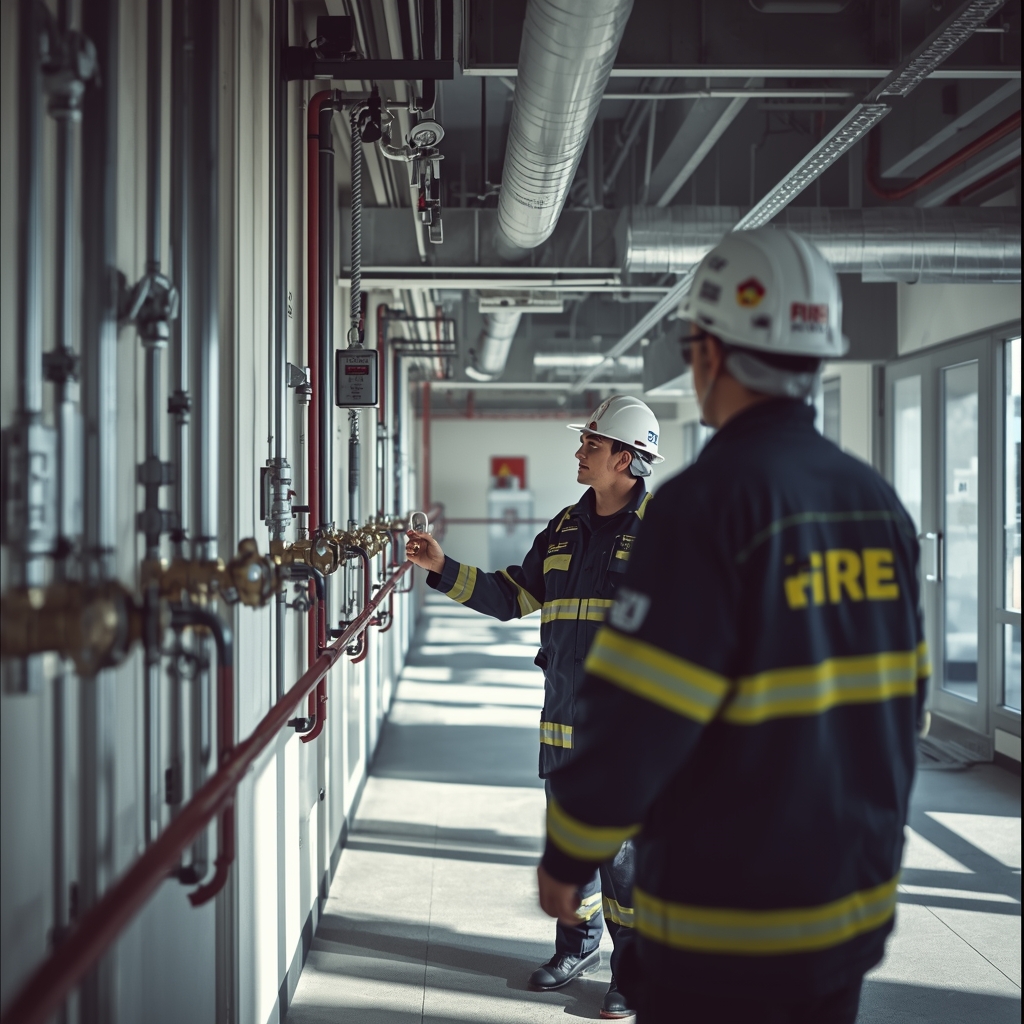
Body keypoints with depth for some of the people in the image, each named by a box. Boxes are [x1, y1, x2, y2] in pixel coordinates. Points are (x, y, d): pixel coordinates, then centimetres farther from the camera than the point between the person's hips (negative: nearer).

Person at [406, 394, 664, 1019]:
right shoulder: (565, 529, 14)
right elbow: (512, 597, 17)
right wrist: (443, 568, 9)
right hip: (565, 721, 7)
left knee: (622, 848, -4)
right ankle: (579, 943, 33)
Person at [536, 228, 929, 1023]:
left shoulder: (709, 501, -18)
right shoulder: (878, 503, 3)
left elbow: (633, 720, -20)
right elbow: (902, 698, 10)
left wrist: (567, 858, -5)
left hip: (726, 933, -6)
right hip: (856, 909, 7)